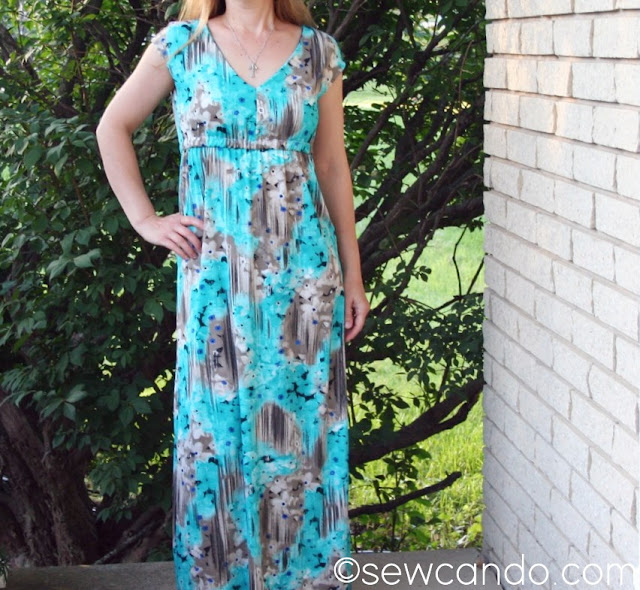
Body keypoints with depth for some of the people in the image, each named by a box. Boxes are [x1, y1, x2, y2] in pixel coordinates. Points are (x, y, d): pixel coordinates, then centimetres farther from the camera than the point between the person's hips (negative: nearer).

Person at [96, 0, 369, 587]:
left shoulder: (318, 52, 5)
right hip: (216, 270, -1)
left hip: (304, 269, 1)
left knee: (302, 418, 7)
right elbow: (114, 128, 11)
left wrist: (353, 273, 8)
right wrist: (146, 220, 3)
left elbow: (332, 165, 8)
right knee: (218, 421, 6)